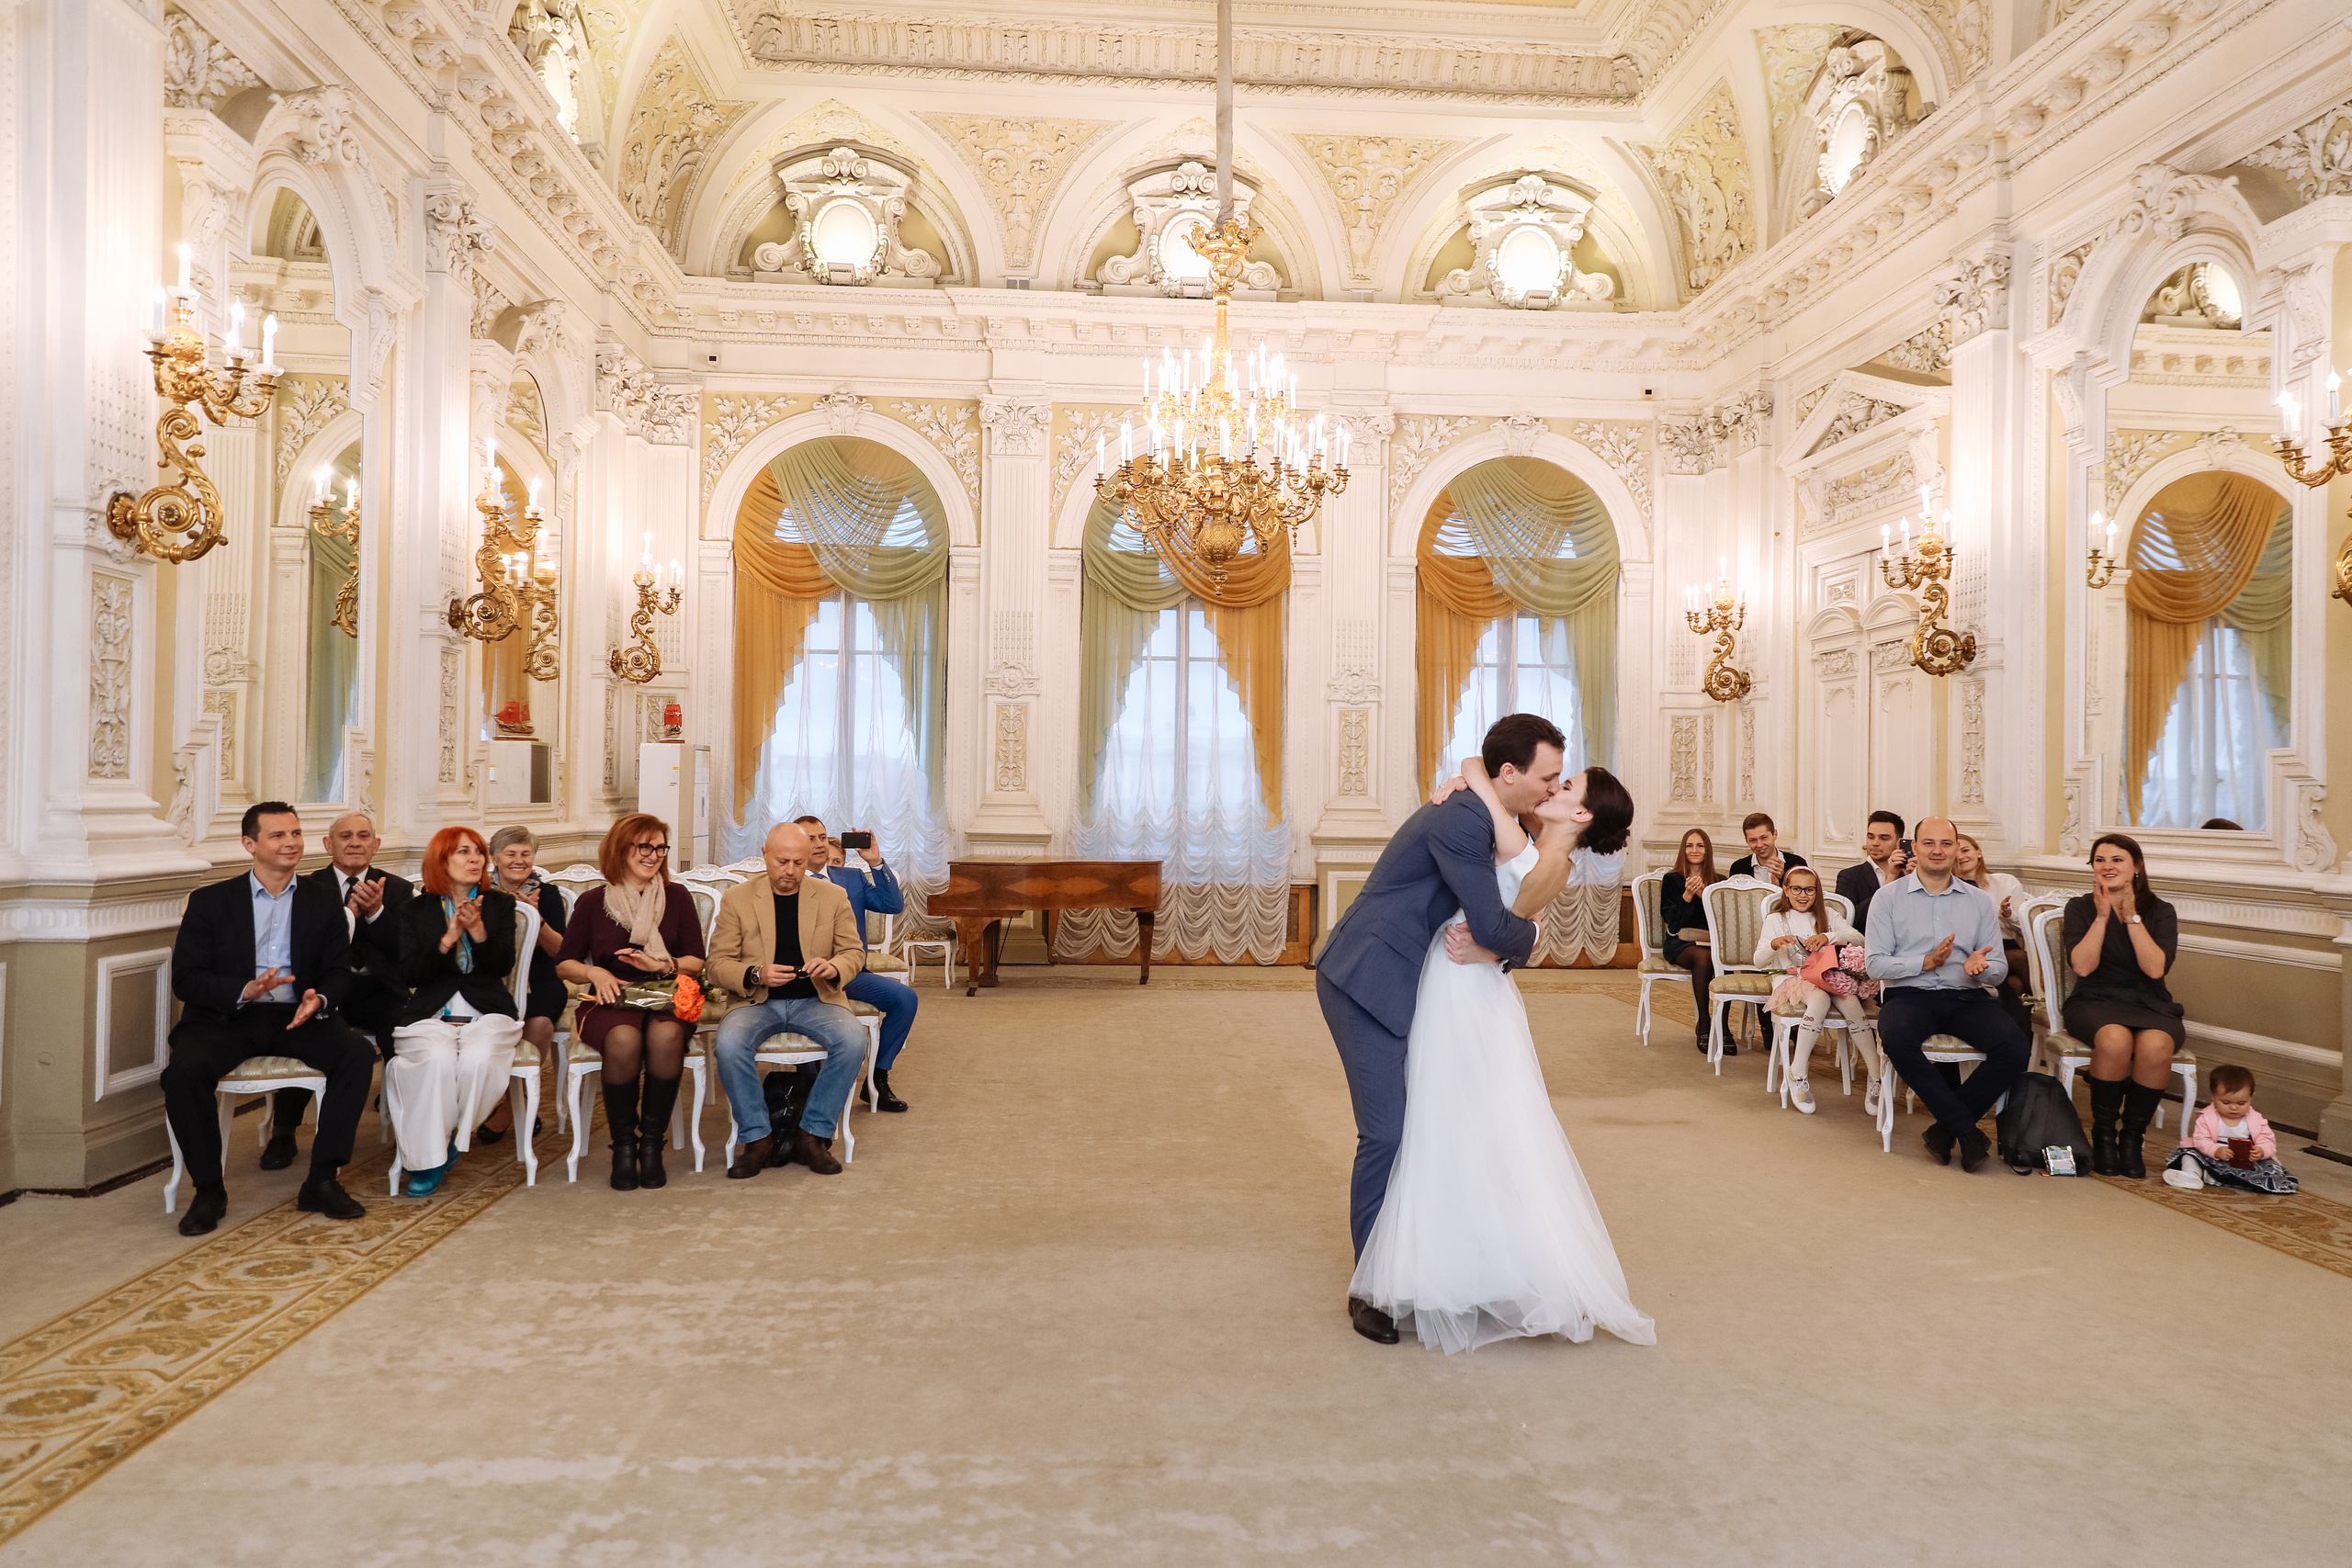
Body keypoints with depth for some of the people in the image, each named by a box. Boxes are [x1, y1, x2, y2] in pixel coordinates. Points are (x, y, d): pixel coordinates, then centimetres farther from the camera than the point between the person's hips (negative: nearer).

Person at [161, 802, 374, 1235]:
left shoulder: (323, 903, 11)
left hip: (296, 1017, 1)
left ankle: (321, 1181, -16)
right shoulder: (209, 902, 4)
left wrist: (319, 998, -16)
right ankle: (208, 1190, -10)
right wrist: (244, 991, -21)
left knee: (358, 1054, -26)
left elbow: (339, 971, 8)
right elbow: (185, 979, -2)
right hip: (225, 1019, -1)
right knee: (185, 1069, -32)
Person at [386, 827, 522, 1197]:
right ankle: (428, 1159, -18)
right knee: (437, 1060, -33)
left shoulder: (498, 905, 13)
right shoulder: (415, 910, 12)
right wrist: (448, 939, -13)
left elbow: (503, 966, 2)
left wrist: (478, 929, -14)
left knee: (479, 1059, -33)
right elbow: (409, 973, 1)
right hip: (431, 1014, 0)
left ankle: (455, 1136, -9)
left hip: (487, 1013, 0)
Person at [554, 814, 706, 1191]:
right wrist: (596, 973, -8)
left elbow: (696, 962, 9)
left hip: (666, 1001, 1)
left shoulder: (677, 897, 10)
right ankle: (623, 1146, -15)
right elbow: (564, 963, 12)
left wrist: (663, 965, -11)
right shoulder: (593, 902, 8)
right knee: (624, 1039, -36)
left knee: (666, 1035, -35)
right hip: (611, 1004, 0)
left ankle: (652, 1142, -17)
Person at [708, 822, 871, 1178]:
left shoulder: (833, 896, 6)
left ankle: (813, 1135, -13)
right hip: (757, 1001, -1)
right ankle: (757, 1139, -14)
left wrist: (833, 968, -15)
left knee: (854, 1039, -30)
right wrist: (756, 975, -20)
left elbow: (855, 952, 9)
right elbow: (718, 964, 1)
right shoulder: (737, 899, 3)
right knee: (729, 1043, -33)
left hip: (815, 999, 1)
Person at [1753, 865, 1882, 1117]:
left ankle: (1877, 1077, -25)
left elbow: (1859, 939, -1)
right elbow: (1759, 962, -1)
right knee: (1820, 999, -36)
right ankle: (1798, 1074, -28)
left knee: (1850, 1002, -31)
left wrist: (1830, 937, -18)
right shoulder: (1776, 919, 9)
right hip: (1791, 980, -2)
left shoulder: (1827, 916, 16)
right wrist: (1773, 944, -22)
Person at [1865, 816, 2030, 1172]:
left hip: (1966, 996, 3)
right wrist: (1927, 962, -16)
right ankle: (1966, 1130, -20)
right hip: (1909, 995, -3)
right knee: (1896, 1038, -37)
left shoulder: (1979, 901, 15)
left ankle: (1946, 1127, -11)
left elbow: (1999, 968, 11)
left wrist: (1980, 967, -13)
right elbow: (1875, 965, -3)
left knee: (2016, 1047, -26)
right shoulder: (1889, 897, 6)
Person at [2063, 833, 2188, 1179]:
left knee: (2155, 1046, -35)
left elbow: (2156, 969, -9)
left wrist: (2131, 917, -11)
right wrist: (2102, 916, -9)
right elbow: (2082, 966, -6)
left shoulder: (2160, 912, 8)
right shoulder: (2080, 907, 7)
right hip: (2096, 1002, -1)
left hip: (2150, 1005, 1)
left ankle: (2132, 1137, -12)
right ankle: (2104, 1134, -16)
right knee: (2115, 1039, -37)